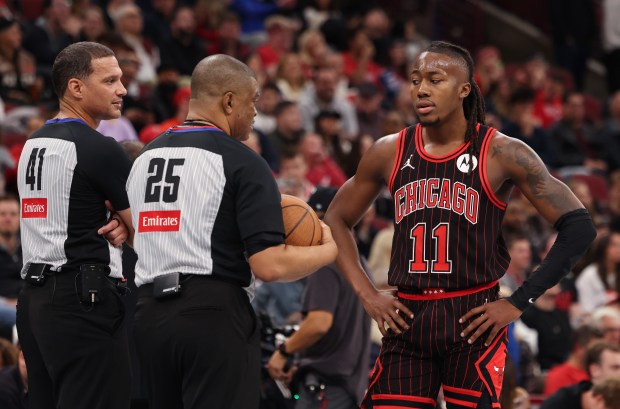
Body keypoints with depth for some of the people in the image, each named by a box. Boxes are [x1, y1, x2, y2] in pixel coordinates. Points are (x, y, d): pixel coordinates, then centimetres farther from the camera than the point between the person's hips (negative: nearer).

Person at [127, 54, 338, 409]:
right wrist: (328, 250, 3)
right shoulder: (243, 163, -8)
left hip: (149, 313, 7)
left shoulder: (144, 157, 14)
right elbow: (270, 266, -15)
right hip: (214, 316, -7)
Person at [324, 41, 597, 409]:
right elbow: (337, 220, 19)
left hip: (473, 322, -3)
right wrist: (367, 294, 6)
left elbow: (579, 228, -8)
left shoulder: (501, 154, -6)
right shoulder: (390, 153, 6)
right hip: (406, 320, 3)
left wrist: (519, 302, -10)